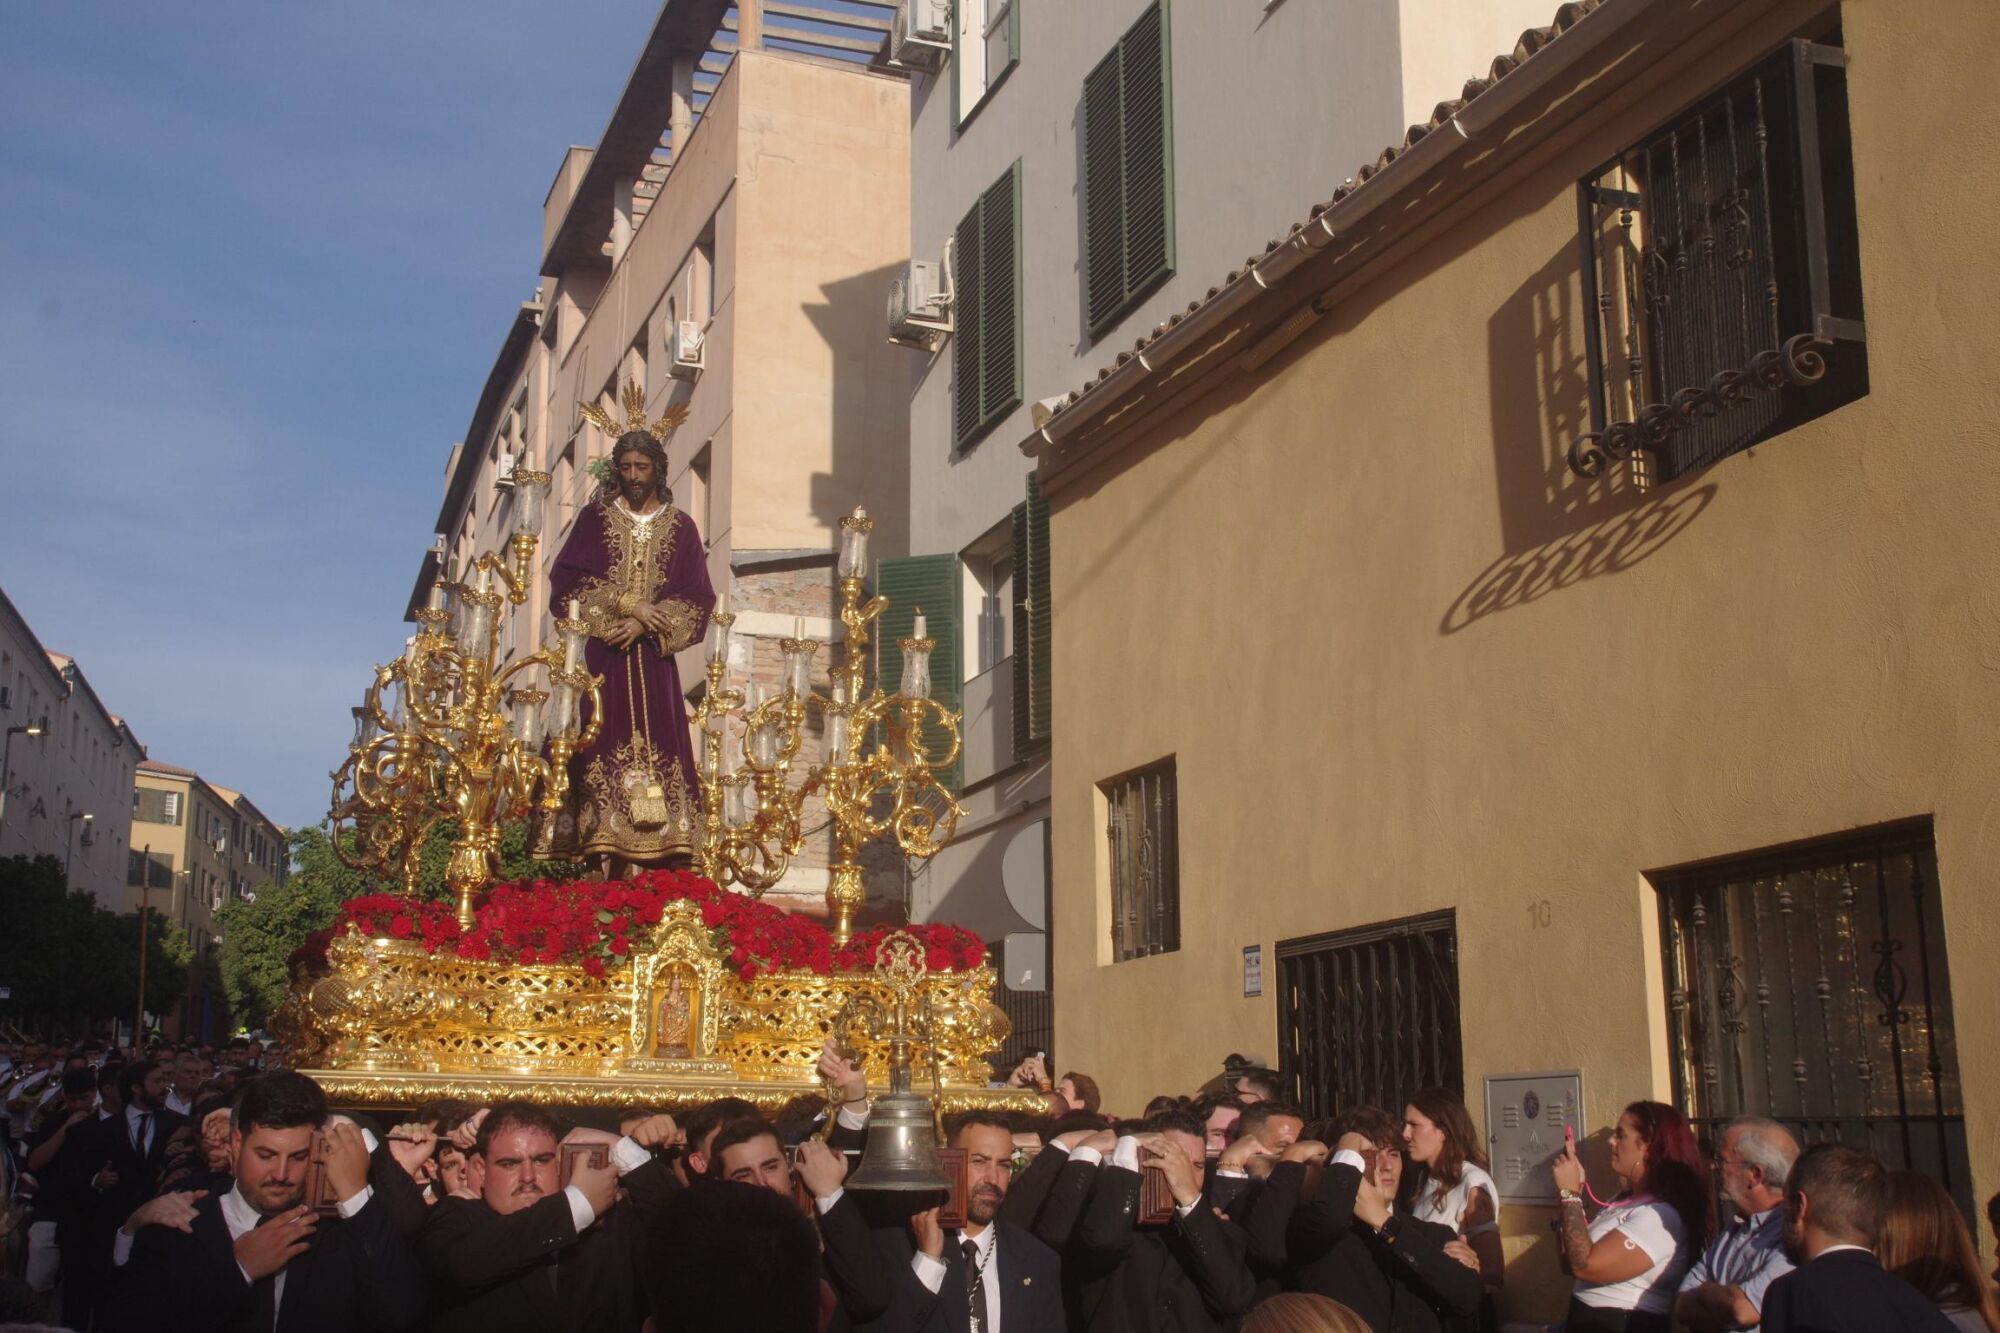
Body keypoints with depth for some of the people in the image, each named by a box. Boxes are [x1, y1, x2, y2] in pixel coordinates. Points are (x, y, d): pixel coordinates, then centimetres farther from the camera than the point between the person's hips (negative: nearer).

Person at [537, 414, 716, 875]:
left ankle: (663, 862, -9)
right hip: (602, 655, -1)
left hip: (653, 657, 1)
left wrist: (643, 623, -10)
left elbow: (697, 599, 3)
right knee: (606, 746, -10)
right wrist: (626, 606, -10)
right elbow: (568, 580, 0)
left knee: (658, 746, -7)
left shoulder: (681, 528, 11)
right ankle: (607, 864, -13)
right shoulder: (594, 519, 10)